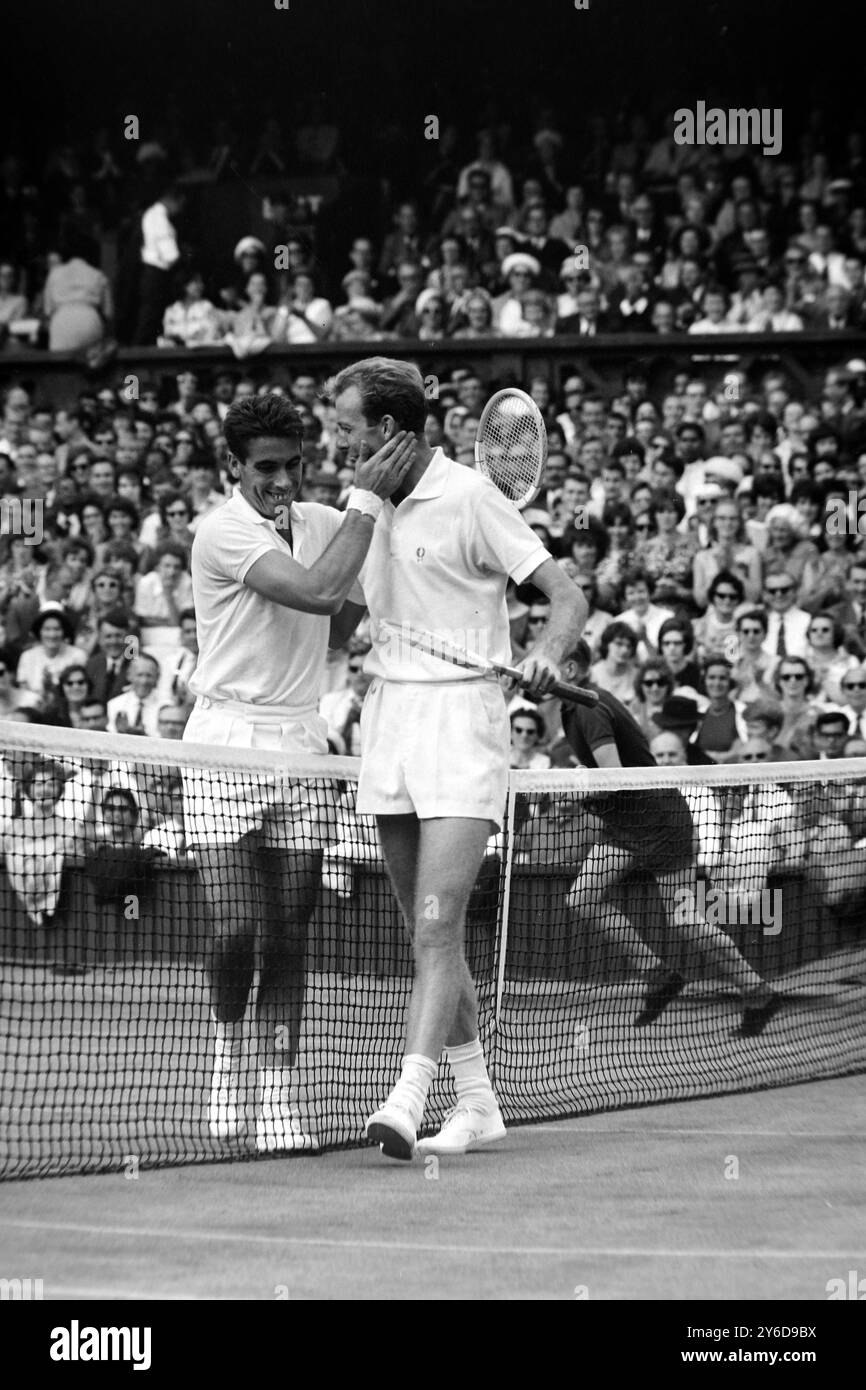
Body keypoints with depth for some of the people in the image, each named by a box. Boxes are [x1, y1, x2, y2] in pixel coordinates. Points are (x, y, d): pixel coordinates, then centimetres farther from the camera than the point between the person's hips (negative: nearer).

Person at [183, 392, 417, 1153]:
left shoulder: (323, 523, 8)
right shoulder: (224, 531, -13)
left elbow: (338, 626, 18)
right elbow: (317, 593, -25)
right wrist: (368, 499, -21)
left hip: (301, 741, 5)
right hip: (226, 744, -5)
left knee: (289, 935, 0)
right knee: (236, 930, -9)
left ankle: (279, 1098, 2)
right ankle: (230, 1055, 18)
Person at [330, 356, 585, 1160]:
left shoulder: (468, 498, -8)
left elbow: (567, 596, -9)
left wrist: (546, 655, -27)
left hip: (461, 714, -7)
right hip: (387, 709, 7)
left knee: (437, 923, -15)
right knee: (426, 931, 8)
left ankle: (408, 1097, -24)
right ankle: (475, 1102, 16)